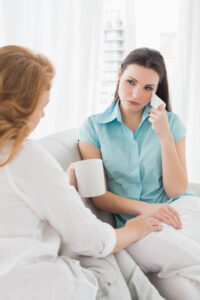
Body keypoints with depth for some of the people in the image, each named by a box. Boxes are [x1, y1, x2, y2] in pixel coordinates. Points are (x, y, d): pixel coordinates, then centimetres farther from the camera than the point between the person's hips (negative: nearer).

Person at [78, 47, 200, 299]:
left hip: (179, 210, 1)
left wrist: (164, 135, -6)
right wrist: (144, 208, -16)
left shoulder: (170, 122, 10)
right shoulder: (93, 127, 6)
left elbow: (176, 191, 2)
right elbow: (98, 196, 0)